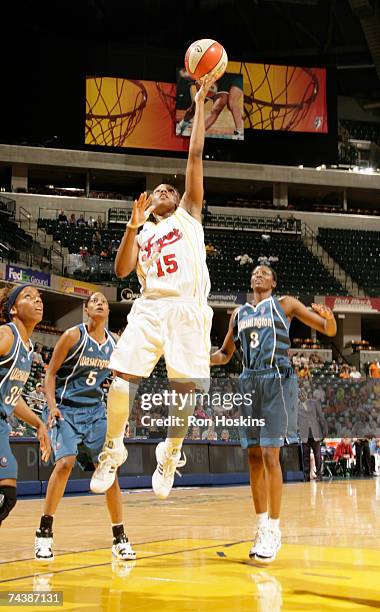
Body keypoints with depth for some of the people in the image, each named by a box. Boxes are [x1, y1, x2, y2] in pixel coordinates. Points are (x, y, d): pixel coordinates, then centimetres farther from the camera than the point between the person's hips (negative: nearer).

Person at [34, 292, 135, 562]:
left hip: (96, 411, 5)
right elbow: (51, 373, -7)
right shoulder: (74, 335, -9)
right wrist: (52, 405, -19)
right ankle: (45, 533, -11)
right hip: (66, 408, -5)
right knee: (65, 462, -23)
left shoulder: (114, 342, 5)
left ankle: (120, 538, 7)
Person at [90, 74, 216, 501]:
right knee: (122, 373, -12)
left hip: (188, 308, -2)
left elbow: (195, 155, 9)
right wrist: (133, 226, -2)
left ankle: (170, 455, 13)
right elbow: (121, 271, 8)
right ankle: (113, 449, 3)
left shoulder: (188, 214, 17)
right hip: (150, 306, 2)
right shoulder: (143, 233, 25)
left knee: (183, 384, -5)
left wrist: (199, 104, 6)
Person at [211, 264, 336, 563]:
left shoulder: (285, 304, 5)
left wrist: (329, 317, -22)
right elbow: (225, 355, 25)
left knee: (270, 454, -12)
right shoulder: (239, 313, 17)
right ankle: (262, 528, 12)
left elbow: (329, 330, 2)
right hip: (249, 382, 5)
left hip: (277, 380, -5)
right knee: (254, 456, 4)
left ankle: (274, 530, -6)